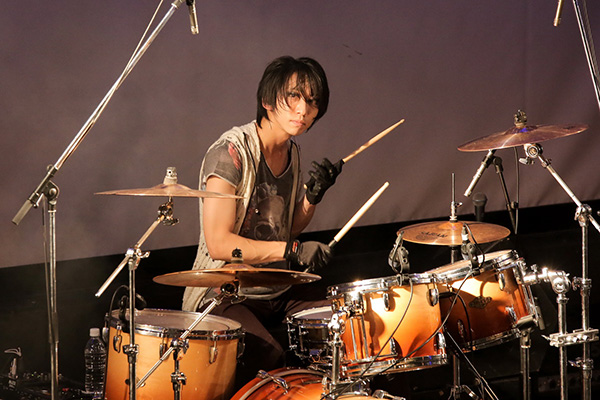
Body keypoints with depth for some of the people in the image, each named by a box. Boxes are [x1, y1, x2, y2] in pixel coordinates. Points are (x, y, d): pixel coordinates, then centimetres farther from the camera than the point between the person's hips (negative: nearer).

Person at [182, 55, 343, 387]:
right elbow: (219, 243, -23)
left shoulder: (291, 151, 10)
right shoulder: (231, 153, -16)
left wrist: (313, 194, 1)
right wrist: (291, 251, -29)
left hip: (279, 294, 8)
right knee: (268, 356, -32)